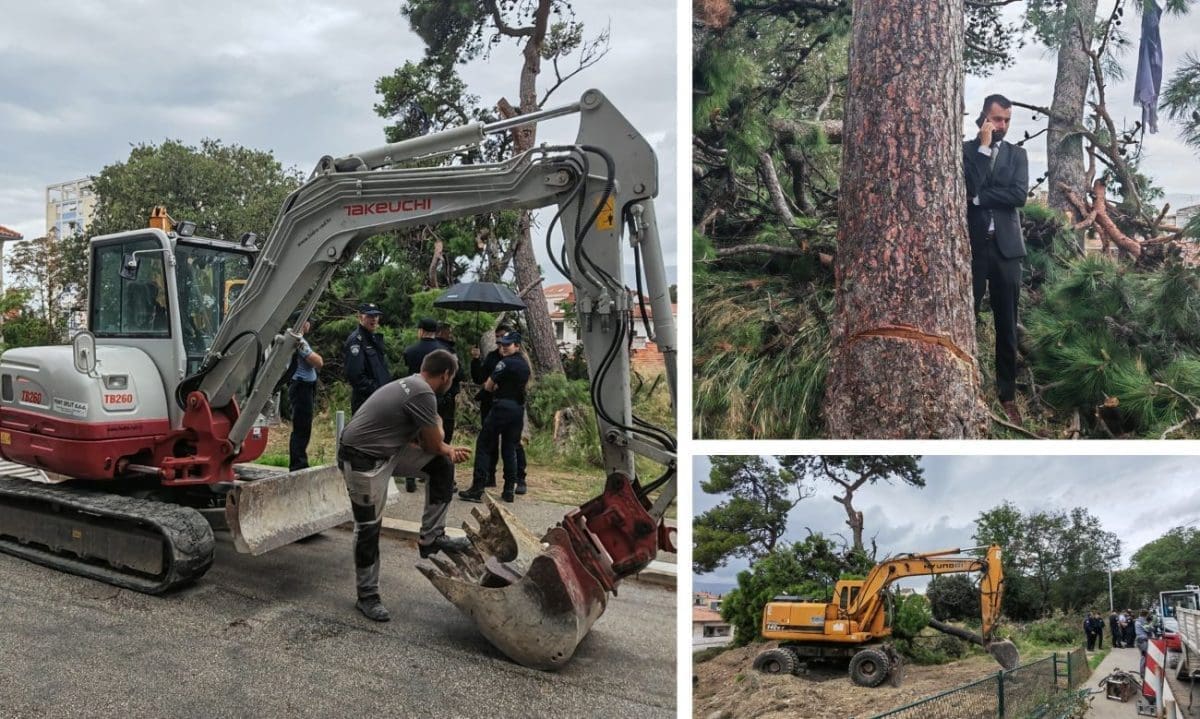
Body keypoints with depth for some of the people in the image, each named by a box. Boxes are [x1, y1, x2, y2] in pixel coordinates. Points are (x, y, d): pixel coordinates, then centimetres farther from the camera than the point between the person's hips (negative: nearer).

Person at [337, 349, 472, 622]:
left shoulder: (411, 385, 8)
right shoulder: (424, 395, -22)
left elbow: (422, 439, 18)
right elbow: (433, 444, -12)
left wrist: (449, 450, 11)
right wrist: (449, 449, 10)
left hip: (386, 451, 10)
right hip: (363, 461, -10)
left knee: (443, 464, 6)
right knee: (368, 528, 1)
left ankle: (431, 538, 10)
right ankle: (367, 596, 17)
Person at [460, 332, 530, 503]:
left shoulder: (506, 362, -11)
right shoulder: (525, 364, 14)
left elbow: (488, 386, -8)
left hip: (502, 406, -7)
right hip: (518, 408, 8)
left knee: (484, 445, -2)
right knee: (510, 449, 12)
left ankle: (477, 489, -5)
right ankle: (509, 490, 10)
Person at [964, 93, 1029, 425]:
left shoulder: (1017, 154, 10)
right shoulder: (964, 149, 3)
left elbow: (1019, 195, -5)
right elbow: (969, 188, -14)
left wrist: (980, 197, -10)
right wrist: (983, 147, -11)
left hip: (1006, 247, 2)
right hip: (971, 245, -2)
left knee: (1007, 325, 6)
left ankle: (1007, 394, 16)